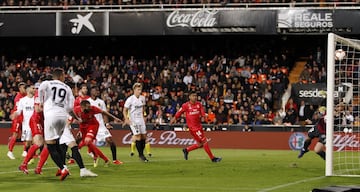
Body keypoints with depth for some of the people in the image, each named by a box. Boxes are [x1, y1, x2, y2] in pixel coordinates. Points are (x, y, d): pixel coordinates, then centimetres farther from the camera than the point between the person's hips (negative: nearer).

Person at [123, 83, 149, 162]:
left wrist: (143, 116, 15)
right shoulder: (130, 99, -13)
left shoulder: (142, 98, 4)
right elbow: (124, 111, -8)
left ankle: (141, 153, 17)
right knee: (138, 137, -12)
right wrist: (126, 119, -22)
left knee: (143, 136, 4)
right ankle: (141, 155, -5)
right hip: (133, 120, -6)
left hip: (141, 120, 6)